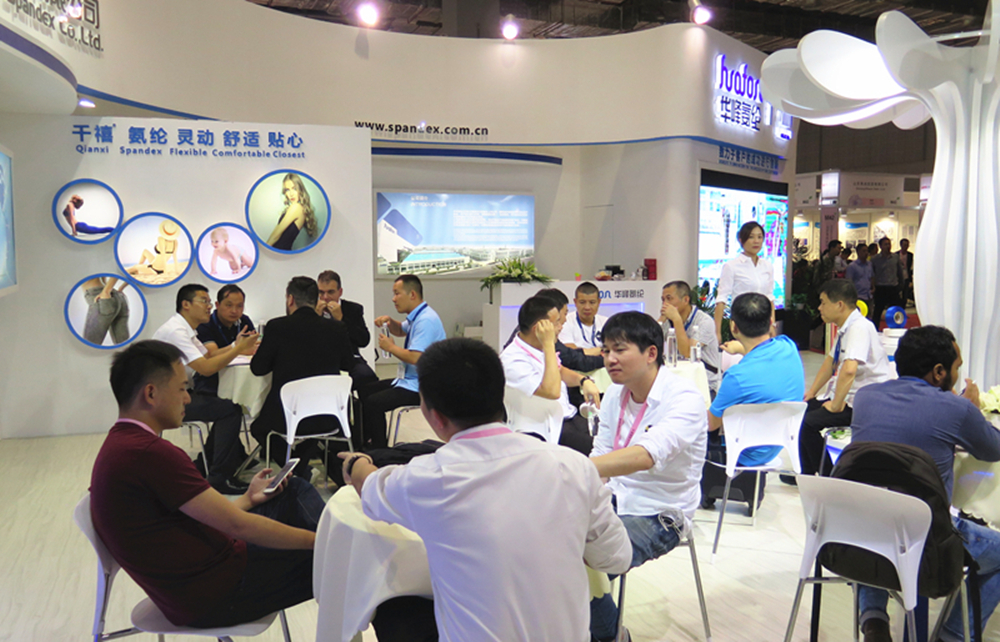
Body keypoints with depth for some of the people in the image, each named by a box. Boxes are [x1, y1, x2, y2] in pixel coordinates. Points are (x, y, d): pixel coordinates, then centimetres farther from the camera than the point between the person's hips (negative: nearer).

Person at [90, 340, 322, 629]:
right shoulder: (148, 453, -25)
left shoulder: (120, 445, 7)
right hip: (214, 597, -10)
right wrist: (315, 539, -14)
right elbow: (236, 524, -22)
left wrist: (248, 498, 17)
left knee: (295, 491, 13)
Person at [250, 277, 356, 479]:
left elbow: (258, 368, -2)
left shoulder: (277, 327, -11)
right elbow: (348, 363, 12)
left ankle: (299, 470, 16)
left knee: (258, 427, 29)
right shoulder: (336, 328, -4)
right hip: (329, 420, 3)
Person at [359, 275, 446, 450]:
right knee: (365, 391, 14)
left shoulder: (425, 320, -21)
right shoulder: (416, 316, 12)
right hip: (408, 380, 11)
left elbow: (415, 358, -30)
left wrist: (391, 347, -14)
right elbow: (400, 330, 34)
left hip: (419, 388, -11)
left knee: (373, 403, -23)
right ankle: (366, 442, 21)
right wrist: (389, 321, 12)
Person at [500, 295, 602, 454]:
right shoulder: (513, 360, -18)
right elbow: (551, 392, -28)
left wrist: (584, 381, 7)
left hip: (569, 416, 9)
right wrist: (549, 344, -24)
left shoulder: (541, 349, 10)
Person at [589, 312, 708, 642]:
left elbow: (645, 455, -36)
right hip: (615, 500, 6)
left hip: (659, 515, -6)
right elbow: (601, 457, 8)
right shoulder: (615, 394, 4)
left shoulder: (685, 398, -19)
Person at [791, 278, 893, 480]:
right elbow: (831, 361, 22)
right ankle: (806, 472, 20)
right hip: (845, 396, 10)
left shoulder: (859, 327, -23)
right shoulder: (845, 327, 8)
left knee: (807, 422, -19)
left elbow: (849, 370, -35)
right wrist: (812, 392, 15)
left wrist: (836, 405, -25)